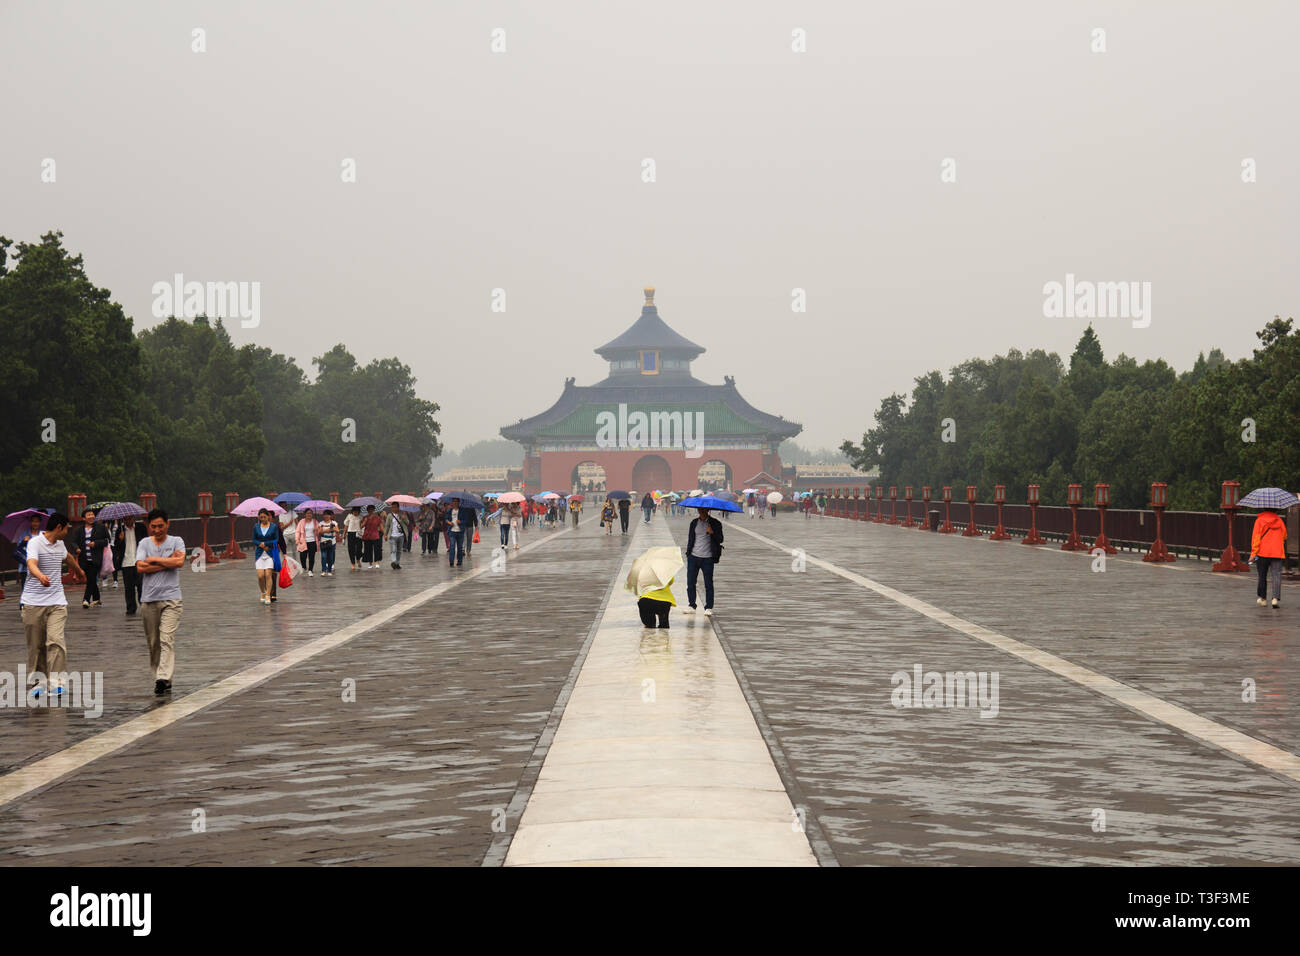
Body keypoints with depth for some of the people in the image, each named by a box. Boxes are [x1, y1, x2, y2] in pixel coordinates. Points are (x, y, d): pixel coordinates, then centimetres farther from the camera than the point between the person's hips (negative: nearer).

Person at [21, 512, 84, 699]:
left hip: (57, 602, 4)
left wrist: (78, 571, 58)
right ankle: (38, 681, 14)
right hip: (34, 602, -4)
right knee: (35, 645, 3)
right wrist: (41, 576, -50)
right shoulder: (35, 543, -9)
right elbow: (31, 564, -28)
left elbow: (68, 558, 39)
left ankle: (56, 682, -12)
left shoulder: (59, 544, 15)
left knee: (56, 641, -12)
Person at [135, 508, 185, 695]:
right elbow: (140, 567, -6)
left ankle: (163, 678, -20)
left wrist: (154, 559, -6)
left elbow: (179, 562, -14)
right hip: (148, 599, 3)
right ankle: (158, 676, 19)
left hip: (170, 598, -3)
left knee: (167, 639, -14)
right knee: (153, 642, 7)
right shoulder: (144, 543, 9)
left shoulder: (176, 542, 5)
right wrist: (167, 562, -8)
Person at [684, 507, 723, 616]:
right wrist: (688, 552, 9)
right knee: (690, 582, 3)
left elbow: (720, 539, -2)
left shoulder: (715, 524, 1)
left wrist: (712, 532, -20)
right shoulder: (694, 523, 11)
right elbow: (690, 538, 17)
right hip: (694, 557, 3)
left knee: (708, 584, -2)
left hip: (707, 558, -3)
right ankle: (691, 606, 14)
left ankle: (708, 608, 5)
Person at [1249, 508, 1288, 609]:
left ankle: (1262, 598, 21)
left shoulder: (1259, 521, -2)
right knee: (1276, 575, -4)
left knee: (1262, 576, 12)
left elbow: (1256, 537, -10)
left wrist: (1253, 552, -12)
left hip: (1262, 553, -1)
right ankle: (1276, 598, -20)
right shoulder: (1279, 521, 8)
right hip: (1277, 553, 1)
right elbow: (1284, 537, 18)